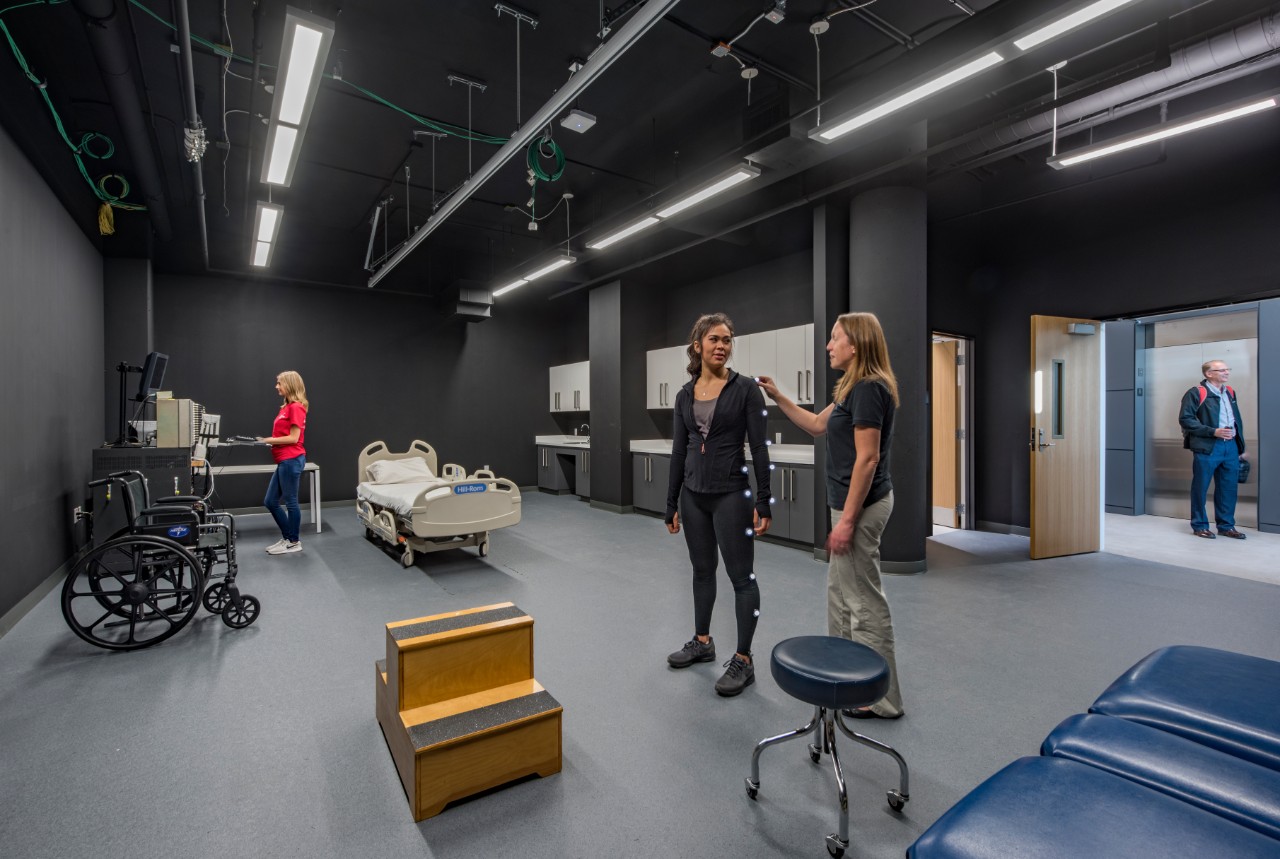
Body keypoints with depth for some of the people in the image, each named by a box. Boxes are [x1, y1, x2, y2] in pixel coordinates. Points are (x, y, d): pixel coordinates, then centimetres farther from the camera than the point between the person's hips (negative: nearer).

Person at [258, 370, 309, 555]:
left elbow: (293, 438, -15)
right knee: (270, 501, 14)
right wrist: (267, 440, 5)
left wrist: (270, 440, -12)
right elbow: (284, 435, 16)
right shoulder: (286, 407, 16)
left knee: (290, 502, 0)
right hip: (284, 461, 10)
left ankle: (294, 542, 12)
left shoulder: (296, 407, -12)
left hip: (291, 460, -10)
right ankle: (287, 537, 25)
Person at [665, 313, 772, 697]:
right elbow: (678, 452, 8)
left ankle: (743, 660, 16)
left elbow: (759, 448, -9)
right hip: (694, 495, 5)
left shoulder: (745, 388, -7)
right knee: (702, 570, 18)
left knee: (741, 575, 3)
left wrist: (763, 502, -13)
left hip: (731, 494, -5)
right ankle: (702, 642, 35)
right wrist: (672, 503, 8)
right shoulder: (685, 395, 6)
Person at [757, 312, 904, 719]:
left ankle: (882, 697, 17)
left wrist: (847, 520, -21)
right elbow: (818, 425, 22)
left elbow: (867, 459, -23)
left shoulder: (869, 388, -19)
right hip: (854, 502, 11)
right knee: (840, 590, 21)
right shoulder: (853, 387, 11)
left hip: (861, 506, -11)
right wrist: (778, 397, 16)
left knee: (864, 600, 2)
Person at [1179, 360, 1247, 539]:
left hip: (1231, 446, 6)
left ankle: (1226, 526, 21)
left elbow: (1237, 420, 20)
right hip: (1207, 447, -6)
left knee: (1229, 488, 10)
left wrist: (1241, 448, 18)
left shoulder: (1230, 392, 15)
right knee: (1200, 488, 2)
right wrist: (1213, 432, -19)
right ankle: (1199, 526, 12)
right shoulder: (1196, 393, -6)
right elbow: (1185, 419, -13)